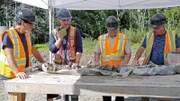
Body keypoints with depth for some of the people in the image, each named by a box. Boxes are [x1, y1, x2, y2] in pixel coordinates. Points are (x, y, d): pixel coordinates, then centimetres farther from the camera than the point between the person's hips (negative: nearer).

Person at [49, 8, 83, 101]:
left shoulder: (75, 31, 2)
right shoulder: (54, 32, 6)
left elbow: (79, 48, -4)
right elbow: (52, 49, -4)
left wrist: (77, 62, -14)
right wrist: (60, 38, -15)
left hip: (71, 64, -1)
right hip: (58, 65, 2)